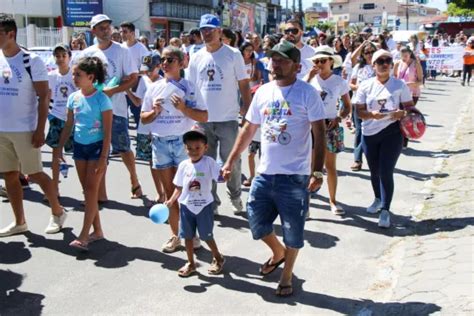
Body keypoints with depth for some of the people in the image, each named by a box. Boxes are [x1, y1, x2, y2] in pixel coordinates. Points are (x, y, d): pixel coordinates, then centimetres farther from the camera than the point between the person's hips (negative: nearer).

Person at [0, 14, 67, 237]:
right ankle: (19, 222, 21)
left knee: (34, 174, 1)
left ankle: (58, 212, 20)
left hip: (24, 129, -6)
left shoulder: (31, 60, -10)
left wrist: (40, 130, -15)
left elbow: (44, 97, -11)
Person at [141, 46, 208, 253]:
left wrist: (183, 108, -18)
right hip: (160, 143, 3)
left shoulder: (189, 87, -2)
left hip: (182, 141, -3)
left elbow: (204, 117, -6)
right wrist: (154, 112, -9)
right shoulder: (154, 88, 7)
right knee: (170, 192, 10)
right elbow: (143, 119, 11)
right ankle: (174, 235, 18)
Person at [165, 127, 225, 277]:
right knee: (187, 236, 11)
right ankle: (190, 263, 27)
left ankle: (218, 258, 30)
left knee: (207, 236, 7)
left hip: (204, 206, -3)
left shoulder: (209, 162, -10)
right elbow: (179, 187, 6)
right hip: (186, 206, 3)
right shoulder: (183, 165, -1)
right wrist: (171, 201, -2)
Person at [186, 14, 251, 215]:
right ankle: (211, 202, 23)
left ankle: (235, 196, 26)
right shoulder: (196, 58, 7)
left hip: (227, 118, -3)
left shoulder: (233, 55, -3)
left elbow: (243, 84, 0)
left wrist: (246, 107, -9)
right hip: (203, 119, 3)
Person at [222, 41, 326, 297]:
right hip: (265, 173, 5)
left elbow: (319, 134, -10)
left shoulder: (307, 93, -8)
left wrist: (317, 172, -17)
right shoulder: (263, 92, 7)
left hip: (295, 176, -5)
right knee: (257, 222, 13)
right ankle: (278, 253, 43)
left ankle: (287, 275, 30)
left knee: (293, 230, 8)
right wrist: (230, 161, 10)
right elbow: (248, 129, 13)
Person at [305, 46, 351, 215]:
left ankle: (332, 200, 21)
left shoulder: (340, 82, 1)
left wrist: (338, 118, -12)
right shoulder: (311, 78, 1)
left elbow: (347, 107, 6)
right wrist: (309, 77, -17)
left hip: (330, 126, 0)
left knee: (330, 166, 8)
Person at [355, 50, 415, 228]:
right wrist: (372, 115, -22)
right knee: (374, 171, 16)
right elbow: (359, 111, -2)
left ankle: (385, 210, -1)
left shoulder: (400, 85, -3)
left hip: (392, 132, -2)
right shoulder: (365, 86, -1)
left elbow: (410, 107, 2)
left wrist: (402, 113, -21)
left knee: (386, 172, -9)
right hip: (370, 133, 3)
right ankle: (378, 199, 42)